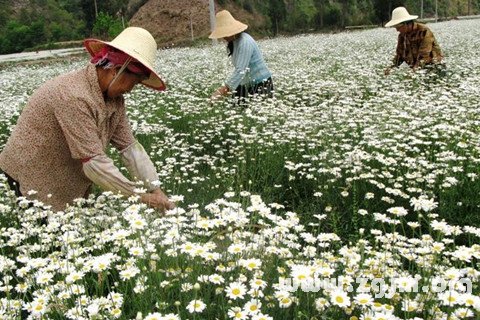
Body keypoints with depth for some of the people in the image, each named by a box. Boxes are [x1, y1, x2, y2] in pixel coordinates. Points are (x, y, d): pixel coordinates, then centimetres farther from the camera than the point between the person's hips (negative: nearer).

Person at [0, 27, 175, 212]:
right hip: (32, 177, -8)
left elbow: (129, 146, -6)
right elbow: (94, 163, -32)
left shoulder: (114, 98, -5)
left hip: (69, 182, 8)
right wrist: (139, 197, -25)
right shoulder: (75, 97, -32)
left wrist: (156, 190, -14)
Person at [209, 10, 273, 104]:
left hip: (261, 83, -8)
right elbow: (239, 69, 7)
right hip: (246, 84, 8)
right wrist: (229, 87, -3)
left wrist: (224, 88, -35)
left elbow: (241, 70, -29)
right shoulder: (233, 42, 5)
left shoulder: (245, 42, -21)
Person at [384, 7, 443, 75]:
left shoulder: (424, 31, -14)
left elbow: (424, 55, -21)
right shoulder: (402, 35, 7)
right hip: (414, 68, 6)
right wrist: (393, 66, -6)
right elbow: (399, 54, 11)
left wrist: (415, 68, -31)